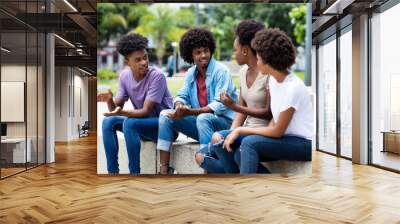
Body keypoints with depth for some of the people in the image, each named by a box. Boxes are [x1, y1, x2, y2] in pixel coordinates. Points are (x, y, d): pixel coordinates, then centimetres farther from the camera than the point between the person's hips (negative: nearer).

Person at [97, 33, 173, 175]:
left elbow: (146, 111, -22)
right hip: (142, 123, 6)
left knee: (129, 123, -29)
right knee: (108, 121, -11)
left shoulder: (157, 76, -20)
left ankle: (134, 171, -18)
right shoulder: (124, 75, -2)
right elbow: (116, 107, -3)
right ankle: (112, 171, -6)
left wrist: (122, 112, -38)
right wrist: (109, 100, -25)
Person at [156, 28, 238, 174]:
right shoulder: (191, 73, 7)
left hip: (224, 121, -6)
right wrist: (179, 107, -19)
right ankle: (164, 169, -9)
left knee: (203, 119, -37)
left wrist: (190, 112, -30)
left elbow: (219, 105, -22)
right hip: (199, 121, 7)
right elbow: (182, 96, 6)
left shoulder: (221, 71, -13)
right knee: (165, 115, -7)